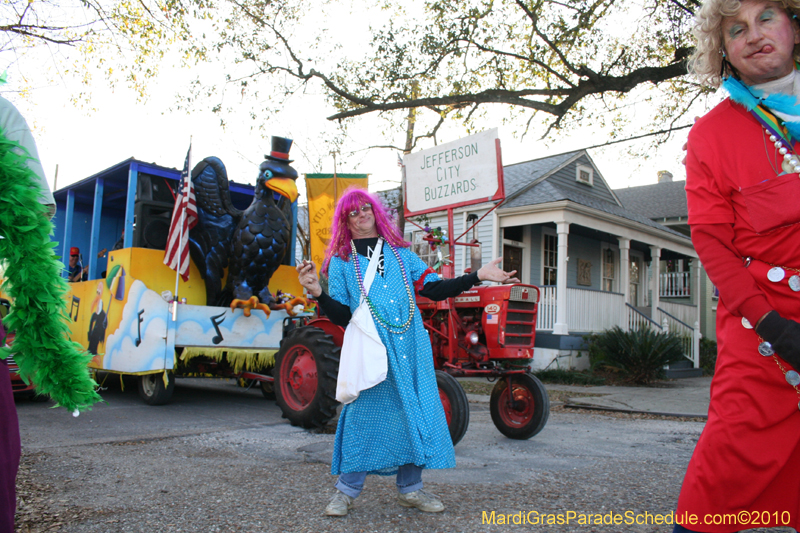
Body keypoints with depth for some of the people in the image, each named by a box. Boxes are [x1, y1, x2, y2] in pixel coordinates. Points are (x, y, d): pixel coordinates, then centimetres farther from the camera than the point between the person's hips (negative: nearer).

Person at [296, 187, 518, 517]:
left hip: (410, 347, 3)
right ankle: (346, 490, 14)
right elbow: (342, 316, 2)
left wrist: (478, 276, 1)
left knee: (414, 410, 6)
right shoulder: (341, 261, 8)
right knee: (363, 413, -3)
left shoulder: (400, 253, 16)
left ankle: (410, 488, 21)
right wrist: (318, 294, -16)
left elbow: (434, 289, 8)